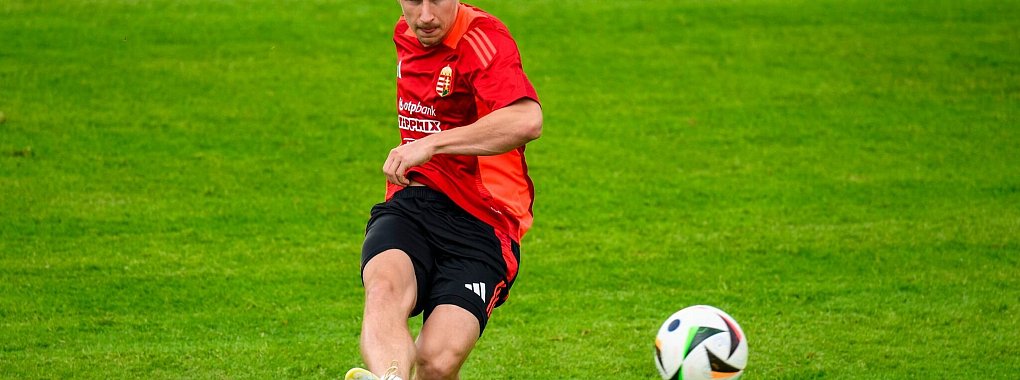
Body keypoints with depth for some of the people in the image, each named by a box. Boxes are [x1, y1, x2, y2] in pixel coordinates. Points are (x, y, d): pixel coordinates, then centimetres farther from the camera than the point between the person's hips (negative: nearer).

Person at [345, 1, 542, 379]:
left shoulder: (484, 39, -12)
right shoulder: (404, 35, 15)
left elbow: (526, 121, -31)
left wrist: (430, 144, -30)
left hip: (482, 223, -5)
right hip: (411, 204, 5)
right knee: (386, 287, -32)